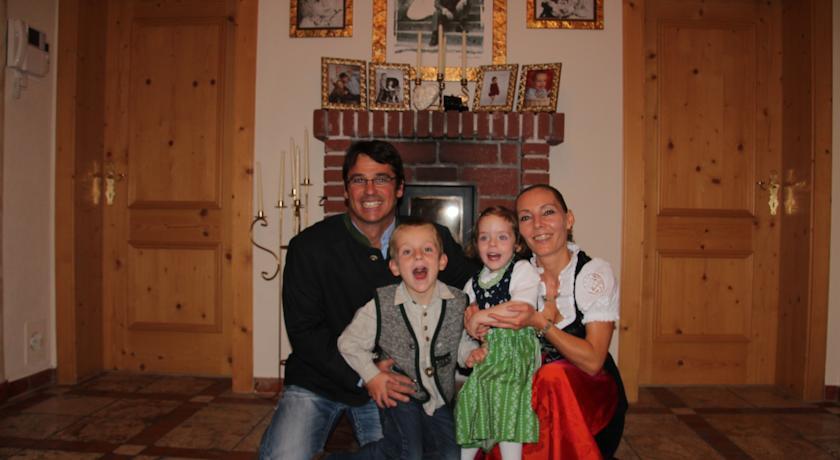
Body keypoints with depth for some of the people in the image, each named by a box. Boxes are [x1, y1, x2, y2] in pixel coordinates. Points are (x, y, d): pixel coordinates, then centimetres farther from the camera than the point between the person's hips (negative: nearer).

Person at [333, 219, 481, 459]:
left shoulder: (458, 302, -10)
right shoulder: (380, 305, -16)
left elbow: (463, 341, 6)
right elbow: (350, 343, -5)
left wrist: (472, 354, -15)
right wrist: (372, 376, -12)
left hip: (439, 397, 4)